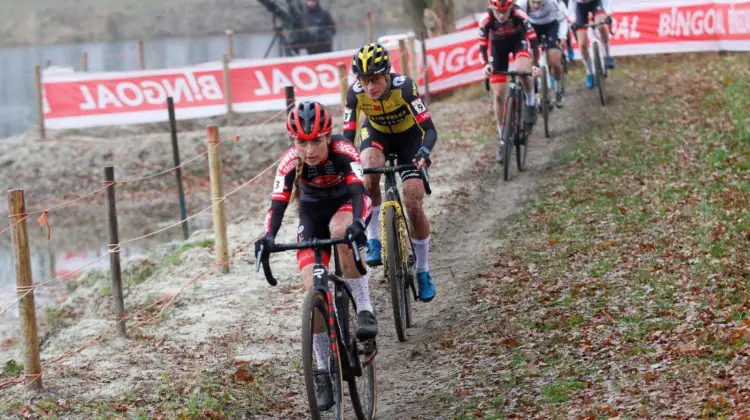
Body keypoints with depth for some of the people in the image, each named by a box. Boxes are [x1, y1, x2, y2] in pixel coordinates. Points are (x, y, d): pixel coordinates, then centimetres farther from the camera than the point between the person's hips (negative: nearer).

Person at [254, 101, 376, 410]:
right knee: (313, 289, -12)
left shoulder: (343, 152, -31)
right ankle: (323, 372, -2)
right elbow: (278, 203, -31)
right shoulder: (290, 163, -25)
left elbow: (357, 190, -42)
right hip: (314, 211, 2)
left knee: (340, 229, -40)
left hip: (349, 203, -2)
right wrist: (268, 236, -50)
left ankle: (364, 311, -30)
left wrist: (356, 223, -61)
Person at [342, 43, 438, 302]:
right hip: (377, 134, 2)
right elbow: (348, 136, -25)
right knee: (369, 173, -34)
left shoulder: (403, 86, -35)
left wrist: (424, 153, -57)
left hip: (408, 137, -2)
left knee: (414, 205, -12)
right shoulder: (355, 93, -28)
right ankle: (374, 240, -17)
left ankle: (423, 271, 7)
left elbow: (430, 129, -37)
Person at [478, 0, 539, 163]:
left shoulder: (519, 15, -34)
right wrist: (486, 64, -41)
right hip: (498, 45, 1)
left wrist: (535, 64, -44)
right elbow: (483, 45, -23)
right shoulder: (486, 19, -31)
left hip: (518, 40, -1)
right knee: (499, 94, -3)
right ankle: (503, 140, 9)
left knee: (522, 70, -35)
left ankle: (531, 101, -4)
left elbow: (532, 39, -32)